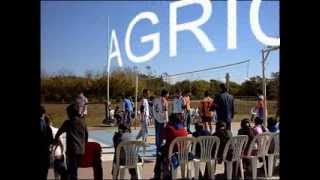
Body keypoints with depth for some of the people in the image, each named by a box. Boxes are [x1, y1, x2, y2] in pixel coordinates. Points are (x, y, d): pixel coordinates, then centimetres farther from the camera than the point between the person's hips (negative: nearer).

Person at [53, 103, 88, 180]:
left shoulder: (68, 122, -7)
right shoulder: (83, 122, 6)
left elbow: (58, 133, 5)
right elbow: (86, 135, 14)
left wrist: (55, 140, 22)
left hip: (72, 150, -5)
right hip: (81, 150, 5)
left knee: (72, 171, 1)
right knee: (74, 170, 17)